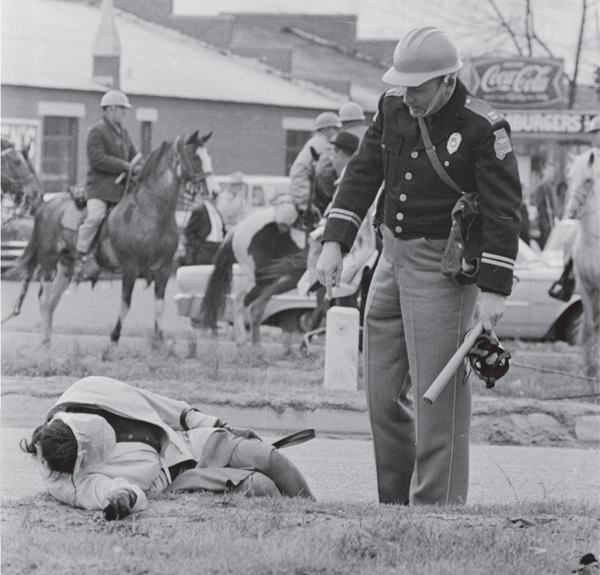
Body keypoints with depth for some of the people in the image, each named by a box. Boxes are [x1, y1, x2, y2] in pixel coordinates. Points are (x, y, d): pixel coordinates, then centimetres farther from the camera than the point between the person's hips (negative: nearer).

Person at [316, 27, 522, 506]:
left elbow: (503, 211, -15)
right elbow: (363, 174, 8)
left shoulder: (483, 129, -15)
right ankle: (396, 505, 21)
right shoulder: (393, 108, 4)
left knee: (437, 395, -9)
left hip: (443, 267, -7)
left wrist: (494, 288, -20)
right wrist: (335, 241, -2)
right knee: (382, 394, 11)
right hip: (393, 256, 7)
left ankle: (436, 507, -4)